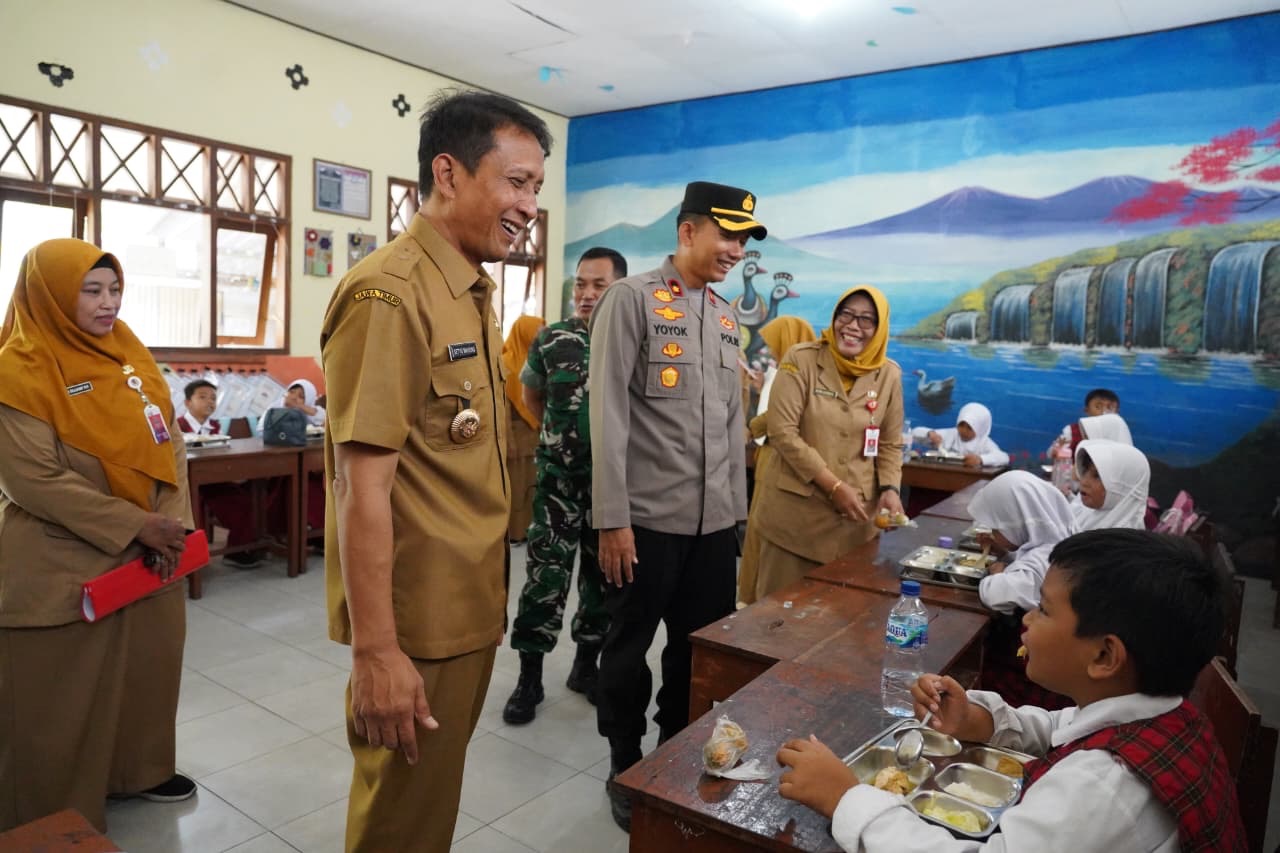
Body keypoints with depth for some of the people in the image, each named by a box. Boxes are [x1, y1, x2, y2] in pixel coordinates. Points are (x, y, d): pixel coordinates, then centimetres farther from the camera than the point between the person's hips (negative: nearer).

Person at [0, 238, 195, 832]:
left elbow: (167, 443, 6)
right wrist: (136, 526, -20)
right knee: (67, 691, 7)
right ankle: (61, 816, 26)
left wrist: (173, 523, -6)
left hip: (148, 554, 6)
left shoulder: (129, 354, 6)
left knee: (149, 663, 16)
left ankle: (139, 769, 37)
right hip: (64, 566, -6)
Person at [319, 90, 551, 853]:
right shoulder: (390, 294, -19)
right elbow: (361, 482, -22)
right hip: (416, 619, -8)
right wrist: (375, 649, -21)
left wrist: (488, 593, 16)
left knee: (439, 792, 24)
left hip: (470, 605, 8)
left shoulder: (475, 294, 10)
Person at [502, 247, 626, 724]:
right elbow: (531, 393, 16)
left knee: (604, 574, 12)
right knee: (545, 574, -1)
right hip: (559, 479, 0)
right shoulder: (551, 339, -1)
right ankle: (529, 677, 12)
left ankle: (587, 665, 29)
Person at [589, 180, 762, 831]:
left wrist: (737, 507, 14)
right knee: (629, 650, 10)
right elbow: (608, 415, -12)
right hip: (646, 519, -6)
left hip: (714, 521, 6)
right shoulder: (631, 300, -7)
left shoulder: (726, 317, 13)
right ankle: (626, 772, 30)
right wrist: (612, 518, -15)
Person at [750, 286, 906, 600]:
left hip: (856, 515, 3)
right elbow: (782, 431, -13)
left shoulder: (889, 375, 3)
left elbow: (890, 444, 11)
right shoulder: (801, 360, -7)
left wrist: (890, 488, -7)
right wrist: (834, 486, -15)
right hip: (795, 509, -2)